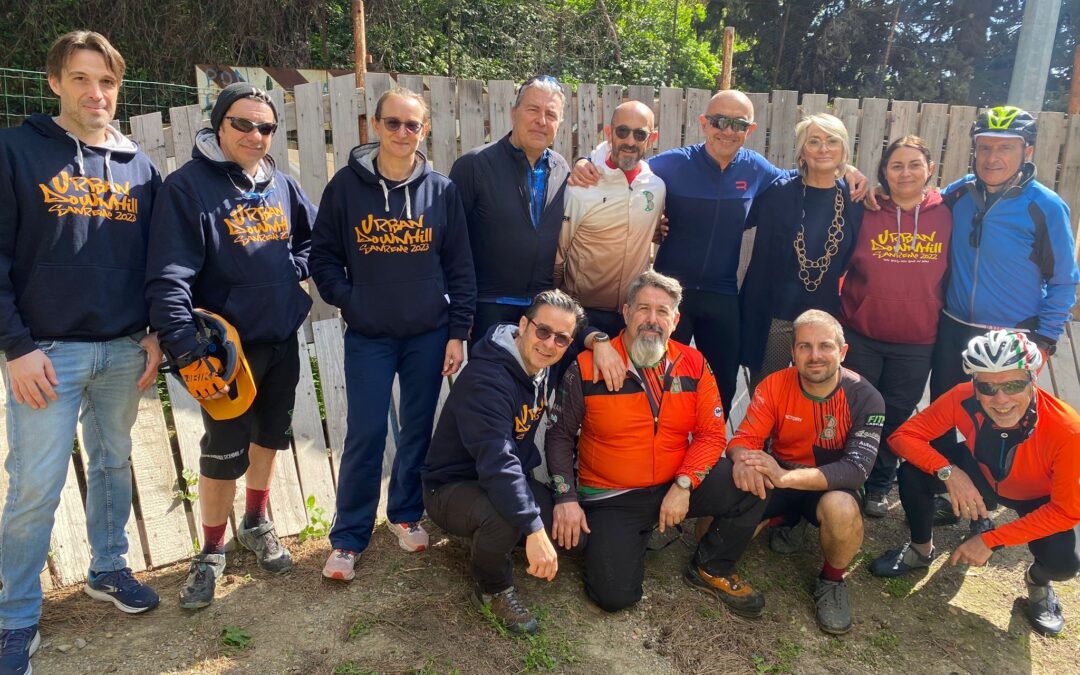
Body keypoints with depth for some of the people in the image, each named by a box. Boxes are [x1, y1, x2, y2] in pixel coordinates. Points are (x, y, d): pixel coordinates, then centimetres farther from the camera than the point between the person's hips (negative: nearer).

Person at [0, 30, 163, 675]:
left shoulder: (140, 168, 9)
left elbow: (158, 260, 12)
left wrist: (155, 333, 4)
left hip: (124, 352, 4)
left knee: (114, 463, 16)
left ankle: (109, 569, 35)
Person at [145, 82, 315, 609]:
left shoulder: (280, 183, 6)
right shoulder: (188, 186, -12)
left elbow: (313, 235, 19)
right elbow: (169, 277, -19)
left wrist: (293, 268, -1)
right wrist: (187, 349, -28)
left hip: (283, 338, 6)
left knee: (271, 432, 18)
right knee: (224, 450, 3)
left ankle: (256, 522, 40)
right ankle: (212, 551, 24)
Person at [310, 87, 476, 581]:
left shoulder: (442, 190, -1)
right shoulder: (346, 185, -3)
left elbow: (460, 267, 1)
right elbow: (323, 255, 3)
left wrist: (457, 332, -1)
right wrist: (347, 300, -11)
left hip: (429, 335, 2)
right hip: (368, 337, -1)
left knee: (419, 429, 12)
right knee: (365, 435, 0)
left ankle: (407, 514, 32)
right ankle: (348, 536, 15)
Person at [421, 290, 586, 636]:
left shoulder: (541, 367, -3)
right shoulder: (486, 379, -32)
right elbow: (497, 462, -44)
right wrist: (534, 530, -51)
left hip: (510, 478, 9)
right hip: (452, 488, -8)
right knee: (502, 515, -42)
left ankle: (484, 536, 17)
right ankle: (492, 590, -7)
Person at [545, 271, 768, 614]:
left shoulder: (693, 364, -1)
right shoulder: (587, 367, -9)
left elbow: (711, 433, -4)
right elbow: (560, 435, -1)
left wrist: (683, 485, -18)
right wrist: (566, 498, -10)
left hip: (676, 485, 3)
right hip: (612, 497, -3)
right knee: (614, 594, -18)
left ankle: (711, 569, 8)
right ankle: (636, 536, 17)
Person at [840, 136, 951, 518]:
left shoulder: (946, 215, -3)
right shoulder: (865, 212, -5)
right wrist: (837, 306, -1)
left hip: (917, 343, 1)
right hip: (860, 336, -1)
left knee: (896, 418, 15)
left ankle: (879, 487, 34)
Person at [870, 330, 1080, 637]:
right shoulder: (964, 398, -32)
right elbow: (903, 435, -25)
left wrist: (990, 540, -29)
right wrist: (949, 472, -42)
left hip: (1042, 500, -2)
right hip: (982, 475, 2)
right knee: (912, 473, -24)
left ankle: (1038, 583, 10)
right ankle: (921, 551, 6)